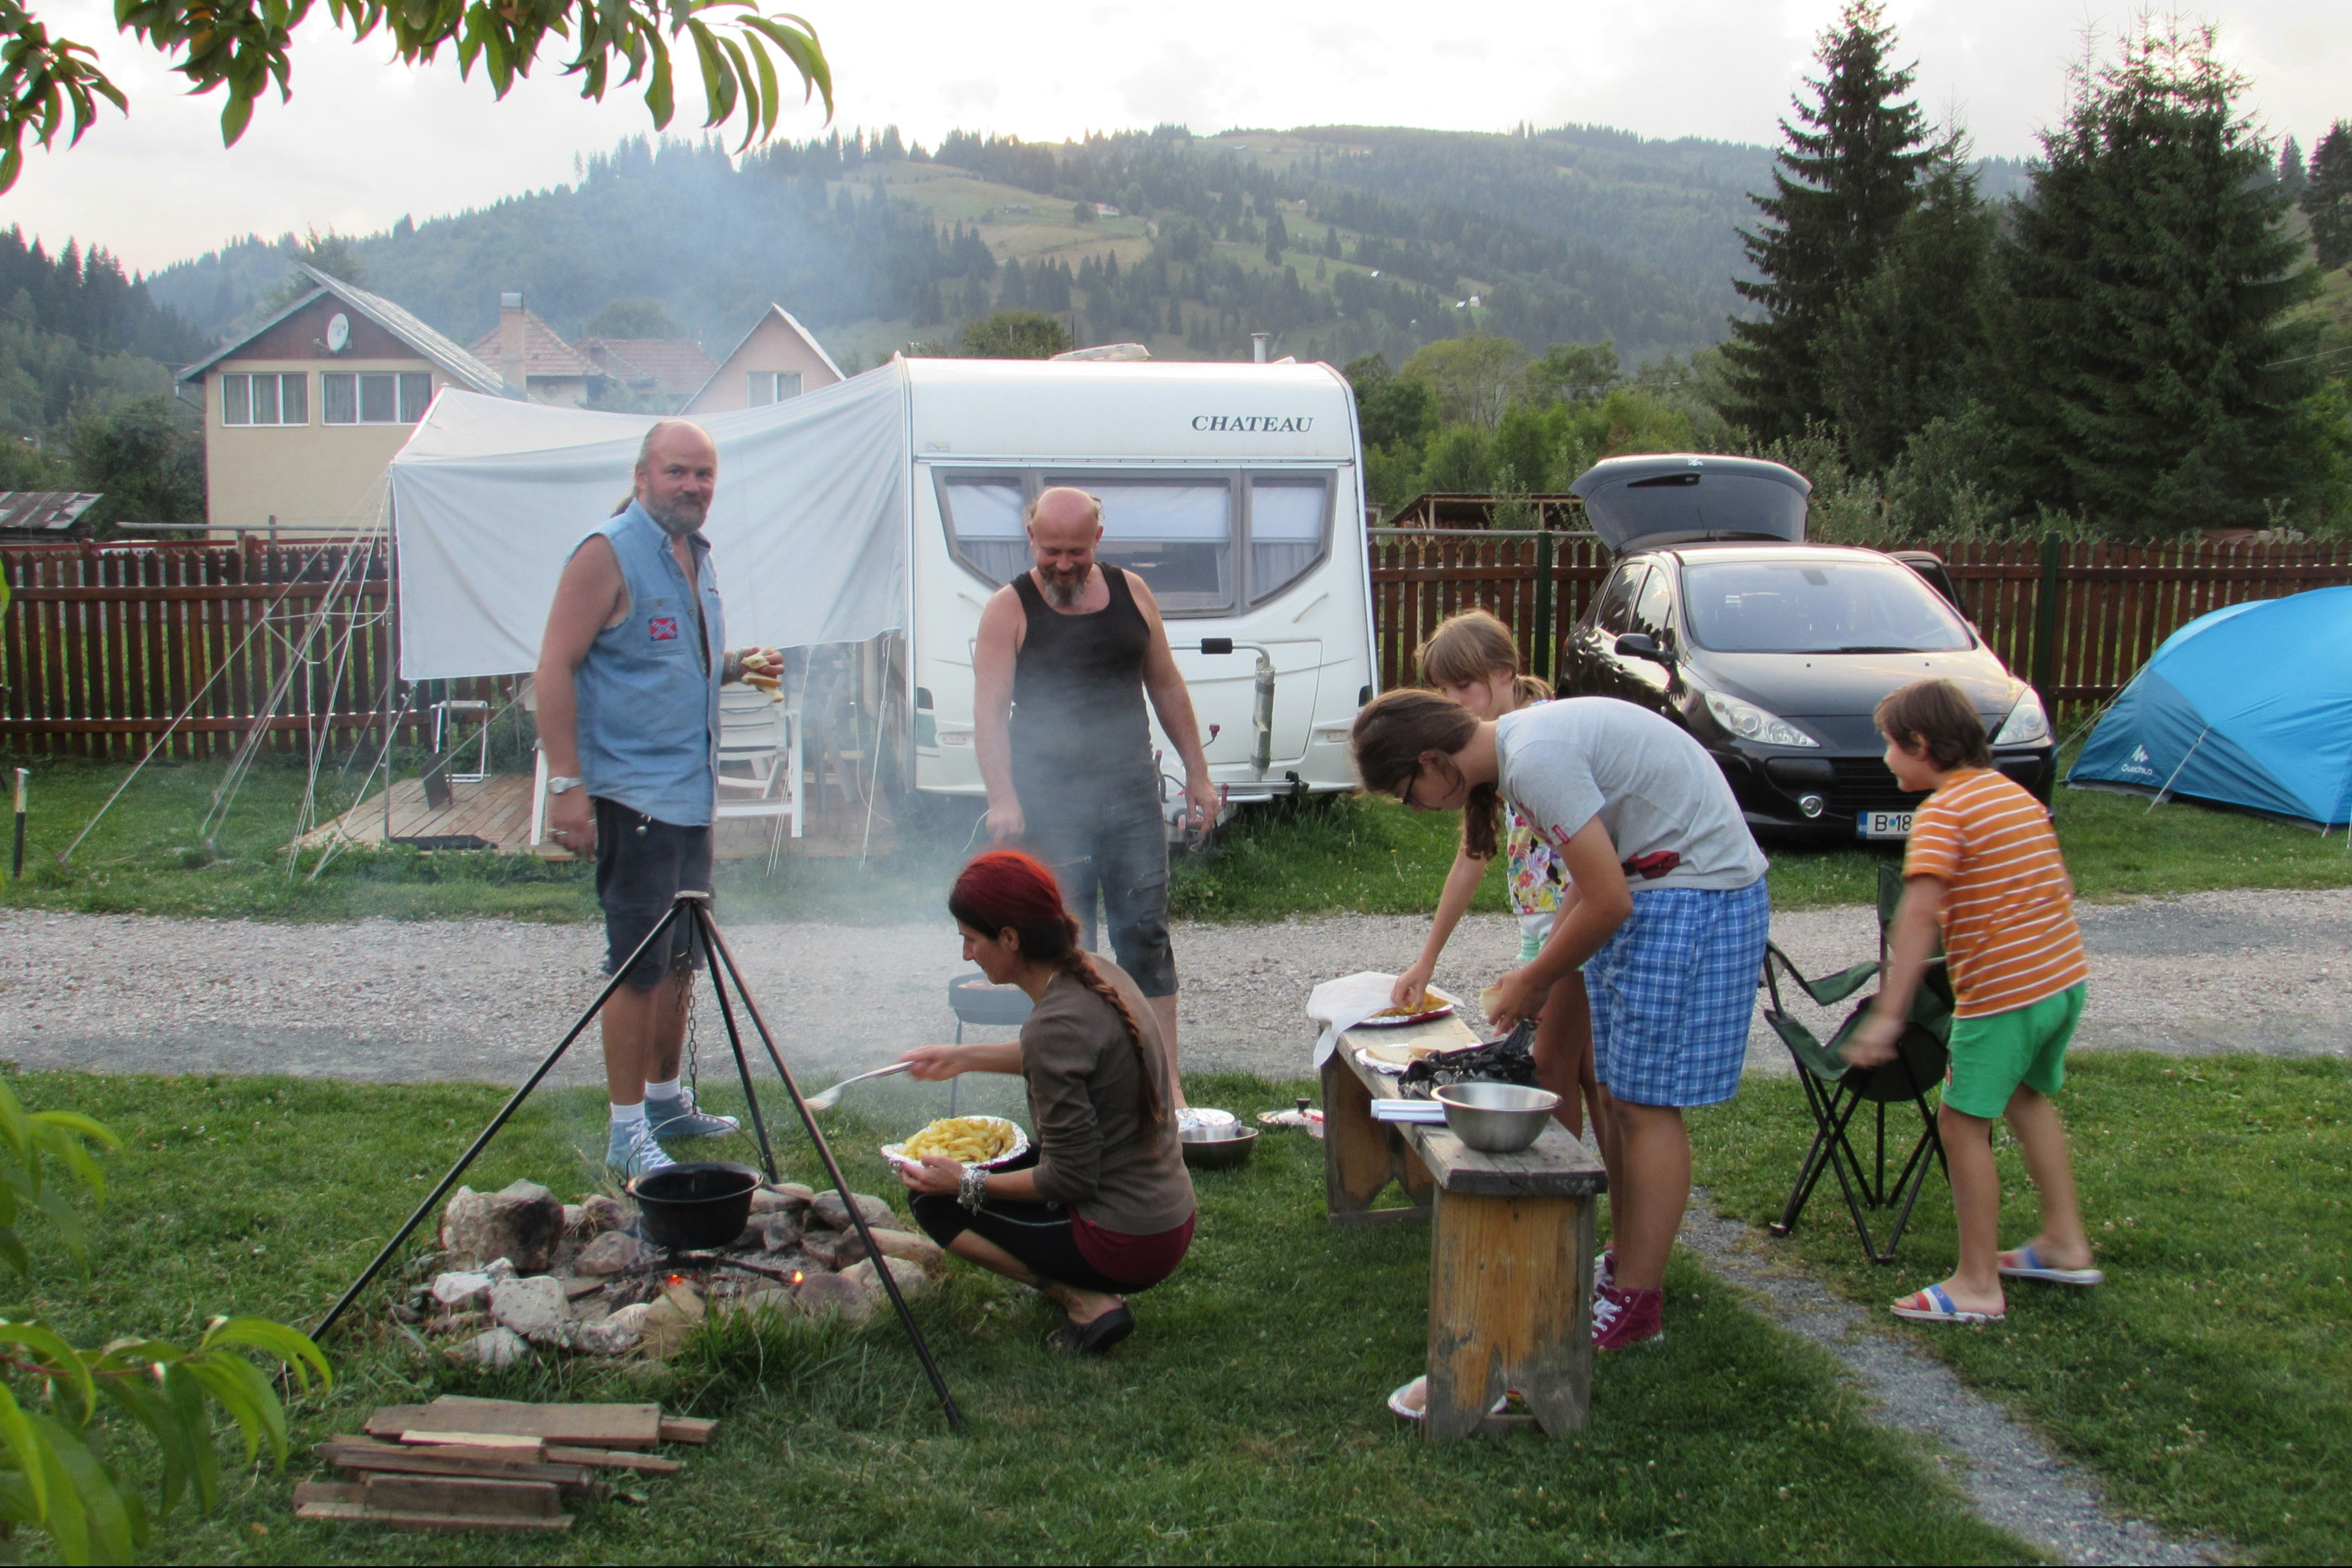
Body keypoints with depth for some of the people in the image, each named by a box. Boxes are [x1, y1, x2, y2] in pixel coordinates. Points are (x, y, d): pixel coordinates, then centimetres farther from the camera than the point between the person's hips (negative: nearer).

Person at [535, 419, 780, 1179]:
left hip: (690, 794, 9)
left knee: (680, 958, 16)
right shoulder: (608, 554, -12)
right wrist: (566, 783, -22)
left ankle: (666, 1100, 30)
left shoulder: (696, 555, 14)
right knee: (639, 964, -5)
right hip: (630, 794, -9)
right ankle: (627, 1131, 4)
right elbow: (555, 668, -17)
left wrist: (735, 665, 7)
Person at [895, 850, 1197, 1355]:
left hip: (1126, 1244, -9)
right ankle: (1093, 1290, 13)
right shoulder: (1099, 973, 1)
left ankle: (1087, 1302, -4)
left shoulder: (1056, 1023, -25)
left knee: (936, 1201, 3)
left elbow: (1069, 1180, -20)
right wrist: (964, 1058, 27)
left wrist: (967, 1184, -7)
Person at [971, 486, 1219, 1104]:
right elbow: (989, 711, -11)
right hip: (1050, 802, -3)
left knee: (1146, 933, 1)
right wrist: (1002, 799, -23)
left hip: (1131, 793, 3)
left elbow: (1166, 687, 15)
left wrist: (1197, 773, 12)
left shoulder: (1131, 593, 7)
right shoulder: (1010, 609, -3)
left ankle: (1165, 1082, 6)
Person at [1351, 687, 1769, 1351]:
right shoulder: (1518, 743, 8)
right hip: (1647, 888, 10)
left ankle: (1636, 1304, 2)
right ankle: (1625, 1264, 23)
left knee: (1645, 1102, -5)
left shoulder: (1536, 760, -23)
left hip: (1698, 895, -10)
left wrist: (1535, 981, -7)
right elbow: (1588, 877, 15)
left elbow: (1608, 902, -21)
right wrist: (1539, 968, 7)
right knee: (1618, 1096, 12)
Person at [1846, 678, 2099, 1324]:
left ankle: (1978, 1284, 7)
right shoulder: (2018, 795, 12)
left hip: (2003, 995, -9)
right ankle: (2066, 1242, 36)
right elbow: (2058, 888, 18)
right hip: (2066, 977, 9)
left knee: (1963, 1123, 2)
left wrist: (1888, 1015, -28)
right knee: (2027, 1099, 27)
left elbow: (1919, 913, -25)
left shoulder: (1943, 811, -14)